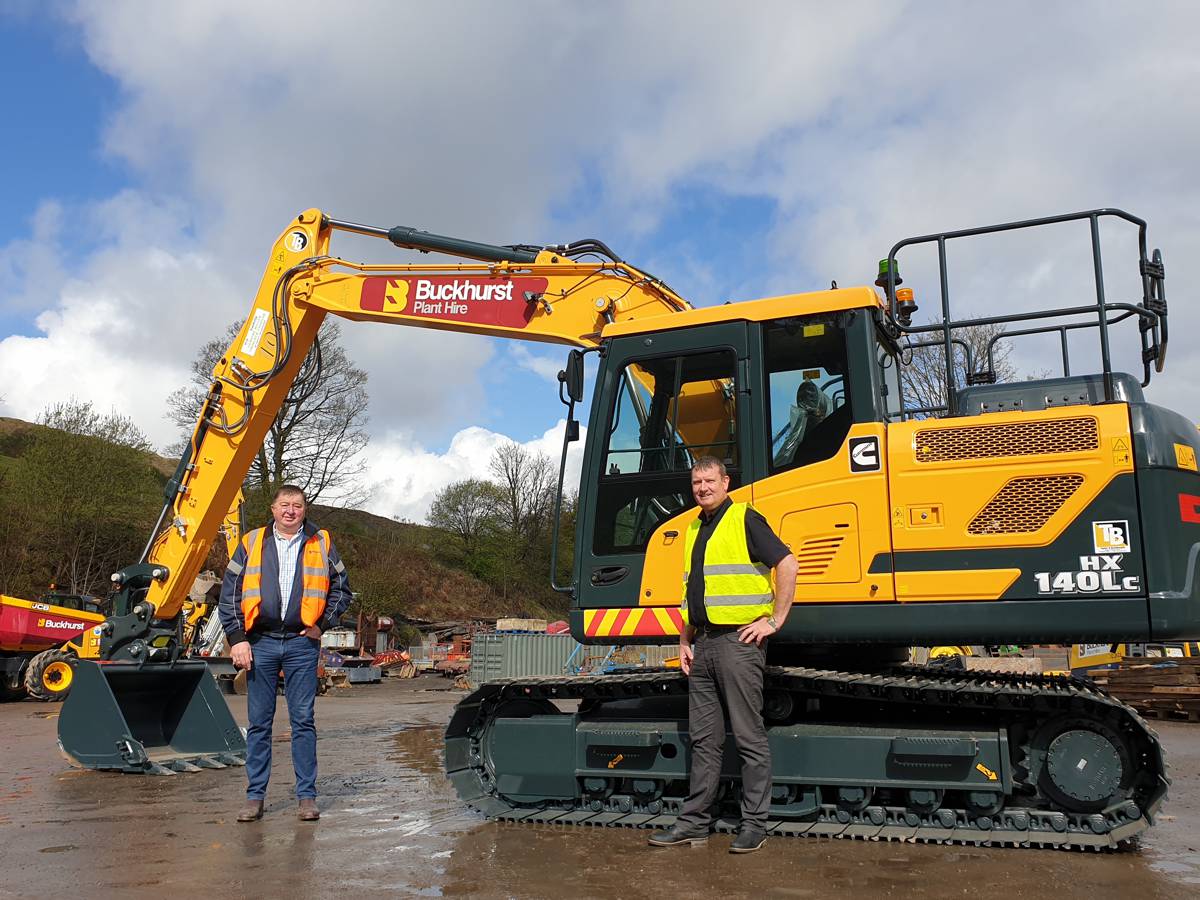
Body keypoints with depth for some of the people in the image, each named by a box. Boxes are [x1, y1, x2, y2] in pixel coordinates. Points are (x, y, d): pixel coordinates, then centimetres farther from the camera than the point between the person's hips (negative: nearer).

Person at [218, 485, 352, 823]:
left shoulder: (321, 544, 8)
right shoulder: (251, 543, 8)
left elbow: (341, 589, 13)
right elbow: (229, 594, 6)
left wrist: (323, 624, 2)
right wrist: (236, 638, -1)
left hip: (302, 645, -1)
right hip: (260, 643, 1)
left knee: (303, 721, 2)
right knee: (259, 722, 6)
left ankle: (307, 796, 9)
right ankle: (255, 797, 15)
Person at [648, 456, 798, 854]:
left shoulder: (745, 519, -5)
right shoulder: (694, 529, 18)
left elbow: (787, 565, -13)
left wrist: (774, 621, -13)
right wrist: (684, 642, 16)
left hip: (738, 640, -8)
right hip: (703, 645, 8)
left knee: (749, 738, 0)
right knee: (704, 739, 12)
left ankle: (754, 824, 9)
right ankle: (695, 821, 18)